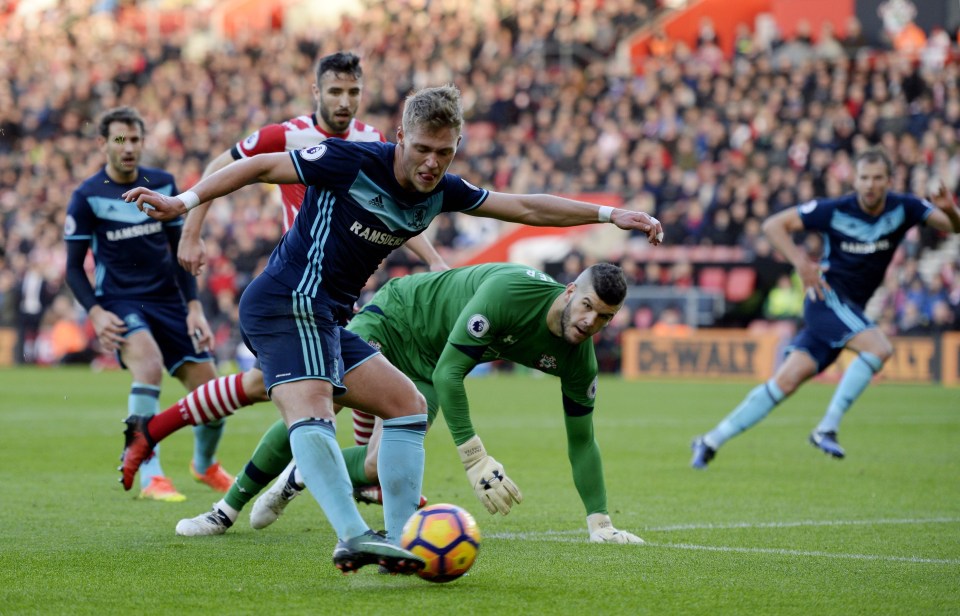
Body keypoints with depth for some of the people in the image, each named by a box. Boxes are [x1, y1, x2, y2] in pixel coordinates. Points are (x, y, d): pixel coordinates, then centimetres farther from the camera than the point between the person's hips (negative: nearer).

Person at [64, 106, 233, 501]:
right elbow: (74, 266, -2)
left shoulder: (163, 185, 5)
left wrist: (194, 306, 3)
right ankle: (150, 478, -30)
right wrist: (95, 312, -17)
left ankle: (205, 465, 32)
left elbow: (179, 250, 13)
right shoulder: (87, 197, -5)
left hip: (168, 301, 4)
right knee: (149, 364, -34)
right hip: (120, 303, -4)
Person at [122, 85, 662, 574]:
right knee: (312, 411, -27)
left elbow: (527, 207, 12)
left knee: (408, 405, 7)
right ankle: (354, 536, -43)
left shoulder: (441, 192, 5)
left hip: (328, 320, 9)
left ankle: (400, 542, 1)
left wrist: (610, 215, 8)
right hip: (291, 303, -9)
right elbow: (262, 166, -10)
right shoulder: (352, 163, -16)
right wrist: (185, 202, -17)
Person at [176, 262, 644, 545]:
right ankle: (227, 511, 7)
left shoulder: (578, 358, -17)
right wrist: (477, 461, -41)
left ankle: (301, 476, 16)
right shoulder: (510, 291, -37)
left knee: (377, 468, -16)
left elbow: (581, 440, -5)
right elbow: (448, 373, -37)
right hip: (392, 319, -5)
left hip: (426, 368, 5)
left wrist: (599, 522, -12)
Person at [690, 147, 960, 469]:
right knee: (879, 348, -26)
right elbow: (773, 225, -6)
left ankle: (710, 442, 5)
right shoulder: (835, 211, -11)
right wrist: (801, 263, -18)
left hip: (850, 309, 5)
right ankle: (826, 428, -19)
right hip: (828, 296, -5)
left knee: (787, 382, 0)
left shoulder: (903, 208, -1)